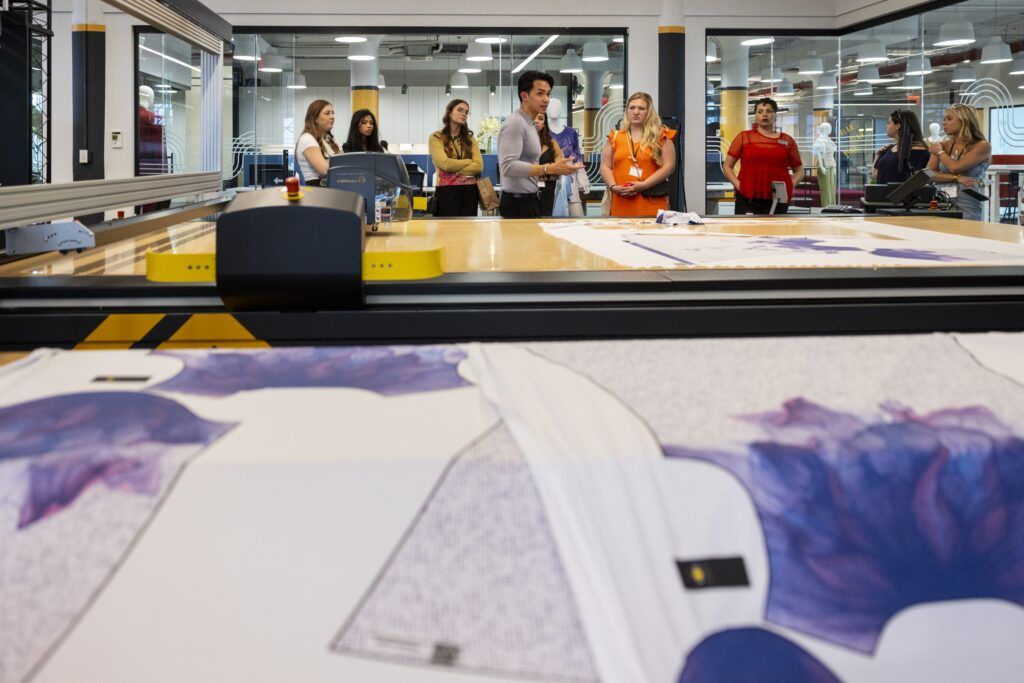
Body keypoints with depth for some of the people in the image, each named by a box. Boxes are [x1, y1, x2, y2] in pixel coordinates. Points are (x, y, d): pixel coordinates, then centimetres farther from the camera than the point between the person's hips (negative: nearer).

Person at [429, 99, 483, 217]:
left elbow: (479, 166, 0)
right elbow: (445, 164, -12)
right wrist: (469, 162, 0)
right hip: (447, 190, -4)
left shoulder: (470, 138, 13)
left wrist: (454, 169, -9)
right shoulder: (436, 138, 2)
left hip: (470, 190, 4)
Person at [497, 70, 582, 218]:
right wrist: (550, 169, -26)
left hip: (528, 200, 10)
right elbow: (508, 166, -26)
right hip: (518, 202, -10)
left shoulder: (528, 124, 16)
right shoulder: (515, 123, -15)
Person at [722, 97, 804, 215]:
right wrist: (738, 185, -4)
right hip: (747, 199, -1)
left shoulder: (787, 141, 11)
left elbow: (799, 171, 18)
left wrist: (789, 186, 1)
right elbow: (727, 166, 10)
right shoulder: (744, 137, 9)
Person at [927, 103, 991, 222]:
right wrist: (957, 179, -13)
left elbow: (955, 167, -15)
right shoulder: (943, 145, 11)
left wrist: (940, 151, 2)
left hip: (968, 206, -3)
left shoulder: (982, 146, -2)